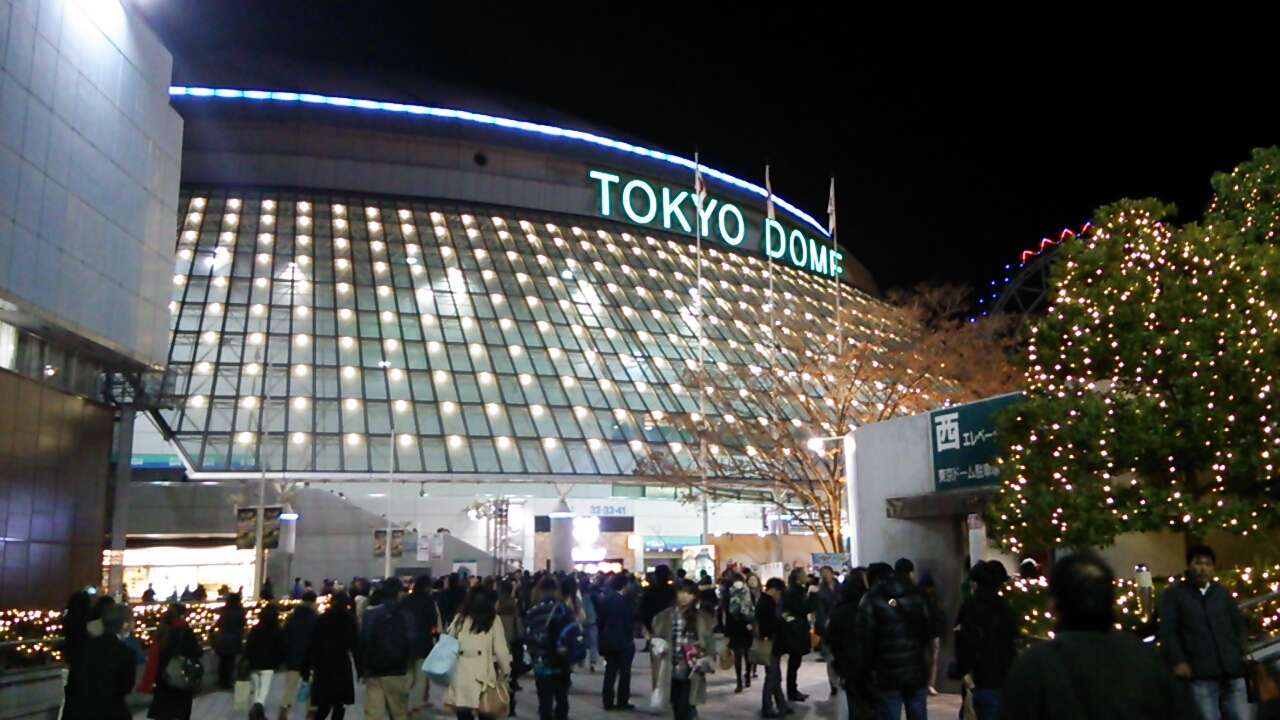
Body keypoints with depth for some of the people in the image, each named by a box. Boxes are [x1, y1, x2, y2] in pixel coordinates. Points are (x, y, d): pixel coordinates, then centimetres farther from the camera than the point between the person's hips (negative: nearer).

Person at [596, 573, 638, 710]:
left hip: (607, 639, 7)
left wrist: (603, 635, 14)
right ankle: (622, 702, 5)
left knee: (610, 671, 10)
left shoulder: (604, 597, 8)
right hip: (622, 640, -7)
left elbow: (600, 618, 10)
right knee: (624, 671, 3)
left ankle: (608, 702, 10)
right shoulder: (623, 598, -14)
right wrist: (631, 637, -4)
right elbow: (628, 619, -13)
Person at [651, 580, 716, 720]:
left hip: (691, 675, -2)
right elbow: (656, 639, 13)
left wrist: (705, 661, -10)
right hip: (671, 673, 3)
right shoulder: (665, 616, 5)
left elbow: (710, 644, 4)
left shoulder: (703, 618, 2)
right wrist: (658, 646, -8)